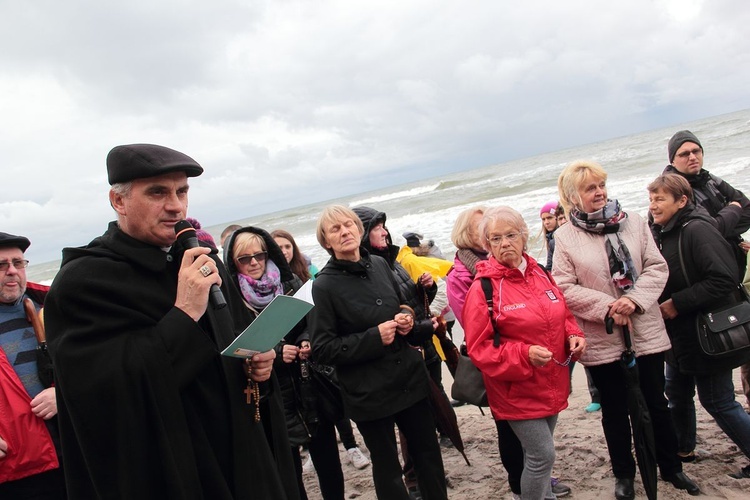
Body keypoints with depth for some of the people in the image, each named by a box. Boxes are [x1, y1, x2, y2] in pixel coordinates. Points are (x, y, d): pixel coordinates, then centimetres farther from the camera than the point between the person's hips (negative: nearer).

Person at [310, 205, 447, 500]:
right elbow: (322, 349, -14)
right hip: (369, 392, -5)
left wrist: (406, 321, -4)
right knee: (387, 466, 11)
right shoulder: (324, 285, -12)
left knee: (428, 452, 16)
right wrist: (374, 338, -20)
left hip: (411, 377, 5)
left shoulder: (379, 265, 3)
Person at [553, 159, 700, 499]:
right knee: (614, 409, 13)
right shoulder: (564, 237, -6)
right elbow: (564, 288, -10)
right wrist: (607, 307, -18)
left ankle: (671, 467, 35)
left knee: (656, 403, 15)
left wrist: (634, 299, -17)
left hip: (645, 330, 2)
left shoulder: (633, 223, 1)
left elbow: (657, 267, -1)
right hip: (601, 339, -2)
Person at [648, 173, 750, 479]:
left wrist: (677, 303, -24)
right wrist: (660, 305, 0)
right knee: (677, 394, 19)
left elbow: (724, 280, -28)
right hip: (680, 336, 9)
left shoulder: (697, 230, -21)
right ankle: (683, 448, 37)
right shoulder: (659, 233, 5)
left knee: (717, 401, 2)